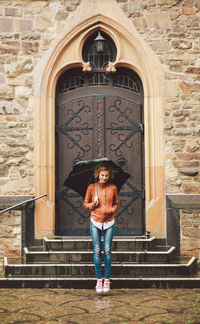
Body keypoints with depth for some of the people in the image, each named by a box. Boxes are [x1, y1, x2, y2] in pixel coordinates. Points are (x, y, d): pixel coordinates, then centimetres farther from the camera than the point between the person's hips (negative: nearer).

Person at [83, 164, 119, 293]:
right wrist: (93, 204, -11)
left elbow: (116, 203, 16)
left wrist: (112, 210, -4)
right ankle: (99, 279, 5)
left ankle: (107, 279, 6)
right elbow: (85, 204, 9)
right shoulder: (91, 187, 2)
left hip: (109, 222, 0)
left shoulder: (113, 188, 4)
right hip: (95, 222, 0)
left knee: (107, 250, -4)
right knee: (97, 251, -3)